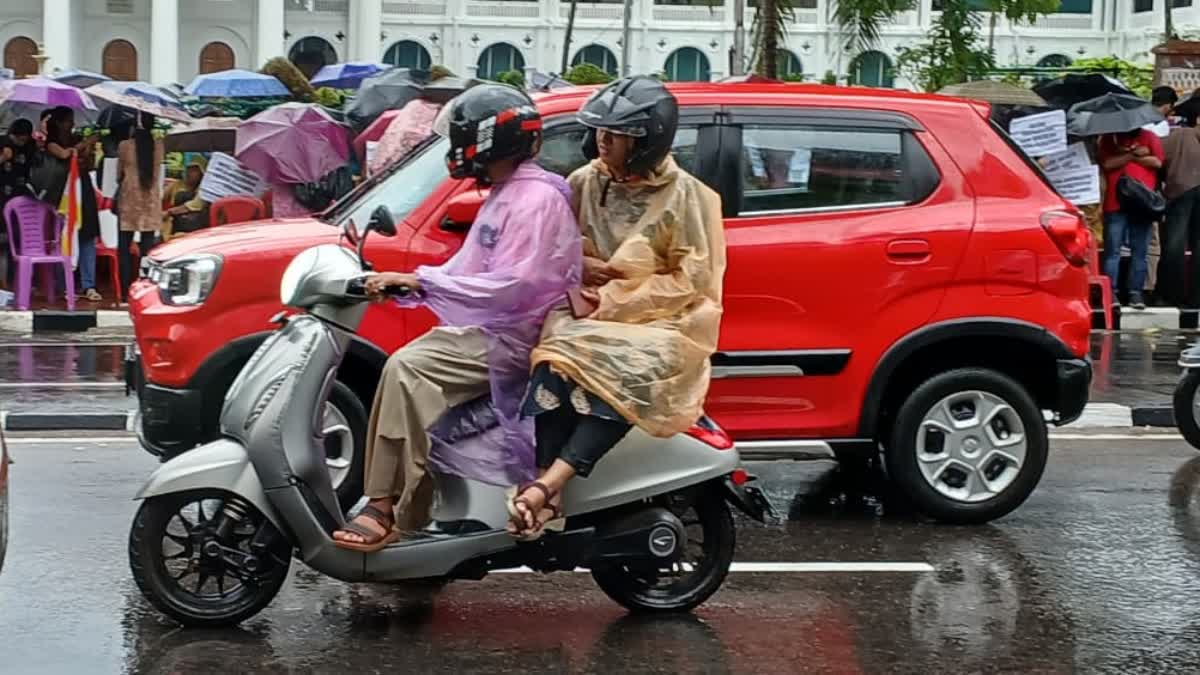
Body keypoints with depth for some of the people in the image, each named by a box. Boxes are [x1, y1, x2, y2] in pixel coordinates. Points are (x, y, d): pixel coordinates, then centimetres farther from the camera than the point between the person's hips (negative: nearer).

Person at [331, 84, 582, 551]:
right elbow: (467, 269, 19)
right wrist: (403, 282, 5)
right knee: (404, 369, -4)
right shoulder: (505, 194, 18)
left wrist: (421, 280, -24)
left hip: (512, 338, -10)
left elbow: (510, 286, -25)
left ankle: (393, 513, -21)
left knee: (409, 371, -24)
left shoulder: (536, 198, -15)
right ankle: (384, 504, -5)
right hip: (488, 327, 10)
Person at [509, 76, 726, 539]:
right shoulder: (585, 183, 10)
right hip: (590, 318, 4)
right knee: (552, 363, -31)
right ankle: (550, 498, -40)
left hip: (659, 327, -3)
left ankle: (544, 486, -45)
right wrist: (577, 265, -8)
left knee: (622, 377, -37)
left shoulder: (686, 197, -3)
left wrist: (616, 302, -15)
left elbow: (692, 280, -8)